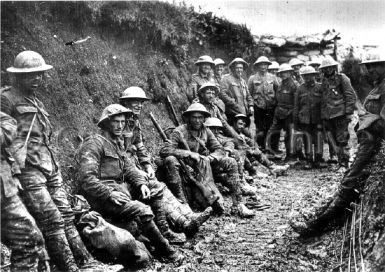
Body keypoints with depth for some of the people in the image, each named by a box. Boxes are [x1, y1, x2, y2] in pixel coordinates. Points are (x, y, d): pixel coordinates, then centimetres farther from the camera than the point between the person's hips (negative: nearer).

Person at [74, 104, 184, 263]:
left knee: (158, 190, 4)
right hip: (103, 196, -10)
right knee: (142, 211, -26)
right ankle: (165, 250, -10)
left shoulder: (117, 143, 17)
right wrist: (110, 195, -26)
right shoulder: (95, 143, -13)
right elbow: (86, 178, -22)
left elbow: (129, 167, 13)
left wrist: (142, 183, -5)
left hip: (120, 188, 10)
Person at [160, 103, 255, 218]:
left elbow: (220, 150, 4)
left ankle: (237, 204, -15)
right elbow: (164, 150, -23)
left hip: (205, 165, 5)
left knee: (230, 163, -12)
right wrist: (189, 153, -28)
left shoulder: (206, 131, 6)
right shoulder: (179, 132, -10)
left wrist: (210, 157, -19)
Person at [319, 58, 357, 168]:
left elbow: (351, 96, -5)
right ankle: (339, 159, 19)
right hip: (328, 115, 6)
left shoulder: (342, 78, -1)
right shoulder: (324, 81, 17)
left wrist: (349, 112, -12)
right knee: (334, 139, 10)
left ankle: (344, 162, -2)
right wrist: (323, 117, 18)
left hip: (340, 114, -6)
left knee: (342, 139, -7)